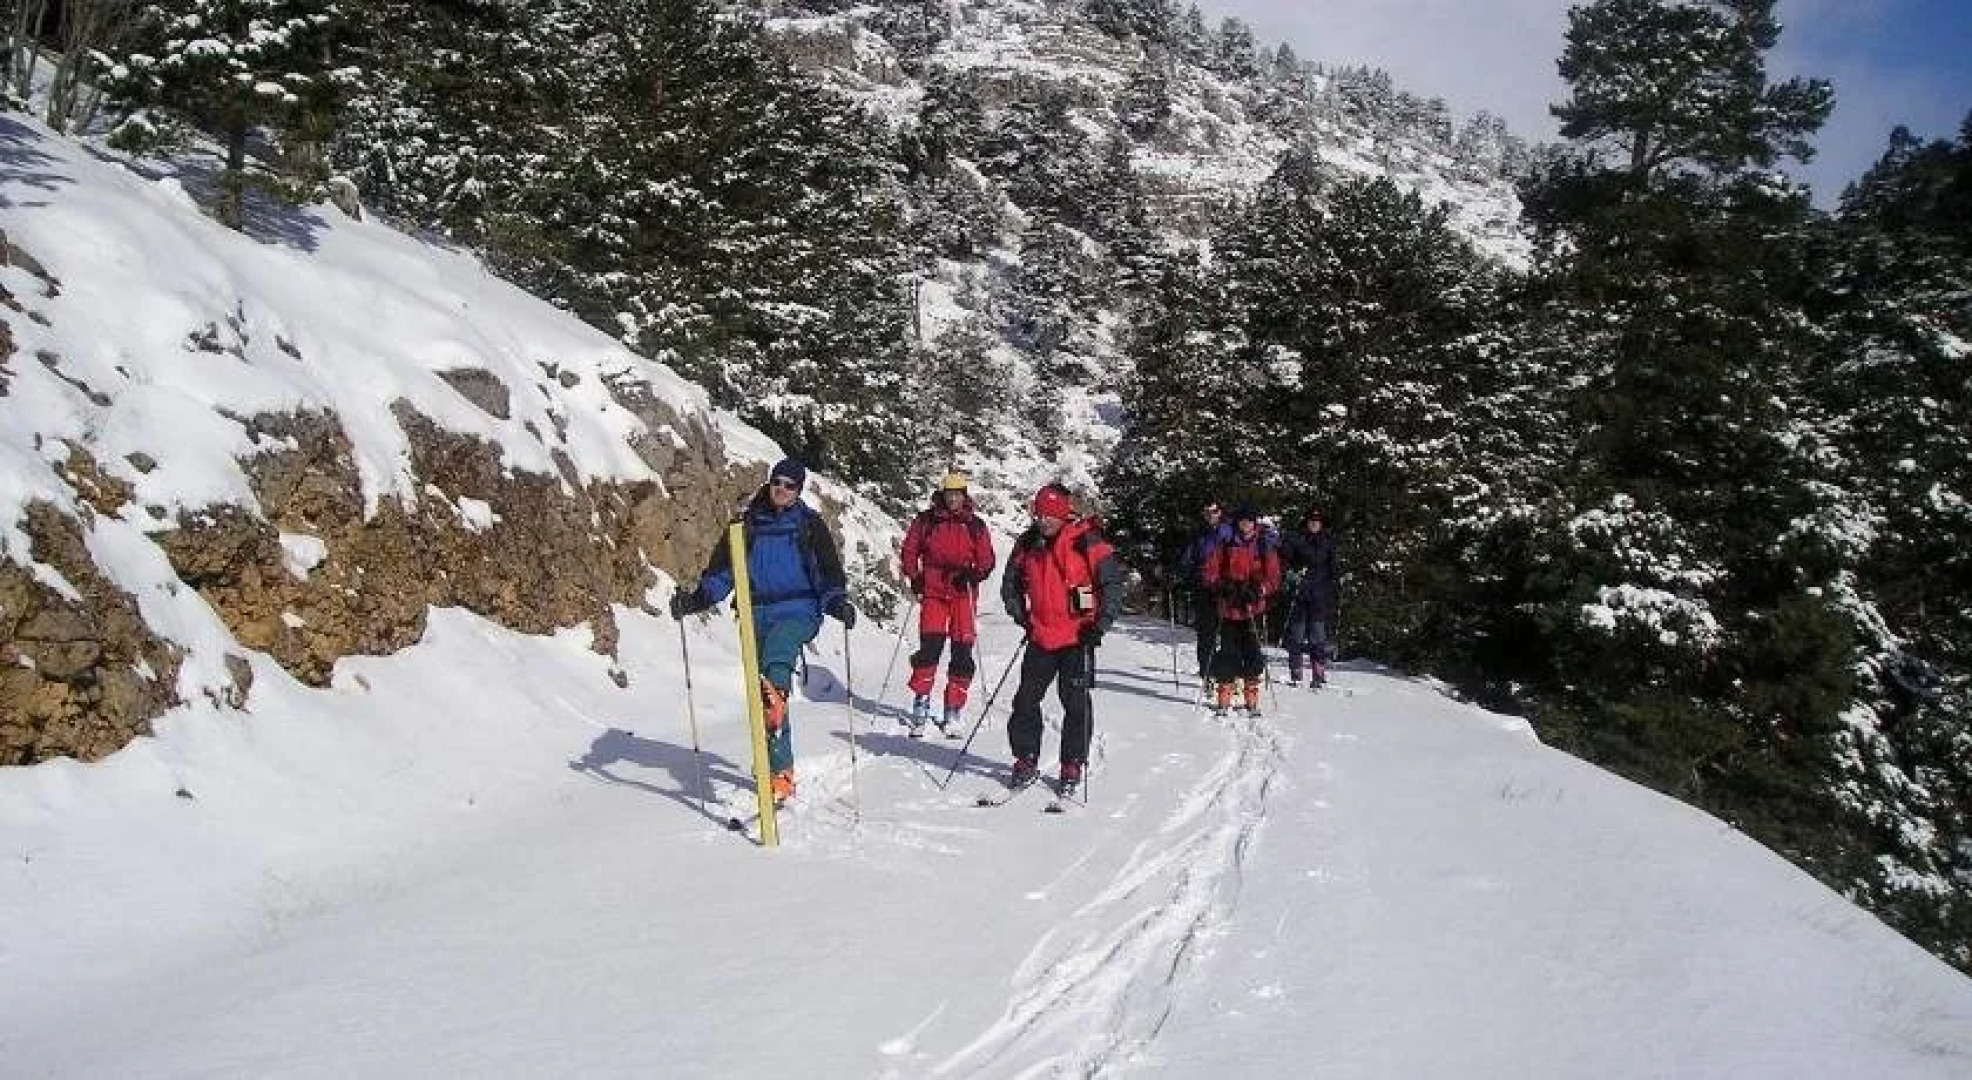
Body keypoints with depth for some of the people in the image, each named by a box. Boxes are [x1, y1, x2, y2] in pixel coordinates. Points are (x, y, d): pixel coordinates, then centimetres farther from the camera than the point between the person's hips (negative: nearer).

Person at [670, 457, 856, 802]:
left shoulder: (809, 524, 8)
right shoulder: (748, 523, 13)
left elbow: (828, 569, 3)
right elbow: (722, 567, 11)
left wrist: (837, 603, -15)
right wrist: (696, 599, -4)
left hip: (799, 610, -3)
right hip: (758, 614, 3)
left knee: (777, 648, -38)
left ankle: (774, 694, -67)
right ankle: (781, 775, 3)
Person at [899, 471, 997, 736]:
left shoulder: (975, 526, 7)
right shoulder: (925, 521, 6)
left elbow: (986, 561, 7)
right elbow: (910, 550, 13)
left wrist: (973, 575, -12)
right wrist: (914, 578, 1)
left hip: (963, 594, 1)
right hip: (933, 592, -1)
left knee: (962, 653, -1)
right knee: (930, 647, -13)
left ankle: (953, 711, 8)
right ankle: (921, 702, -1)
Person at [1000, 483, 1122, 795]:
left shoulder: (1087, 543, -9)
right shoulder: (1027, 545, 5)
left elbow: (1113, 583, -7)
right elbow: (1010, 584, 19)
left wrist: (1101, 624, -12)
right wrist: (1021, 615, 7)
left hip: (1077, 639, -4)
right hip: (1040, 638, 4)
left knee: (1076, 703, 0)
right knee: (1026, 699, 4)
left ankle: (1072, 766, 10)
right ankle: (1026, 760, 16)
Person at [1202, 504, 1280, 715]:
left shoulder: (1264, 549, 7)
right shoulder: (1225, 548, 8)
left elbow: (1274, 578, 5)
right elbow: (1210, 573, 7)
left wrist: (1259, 590, -12)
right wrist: (1223, 587, -10)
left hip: (1253, 609, 0)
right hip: (1229, 609, 0)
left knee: (1252, 653, -5)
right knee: (1228, 652, -3)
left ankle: (1252, 701, 2)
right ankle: (1223, 699, 3)